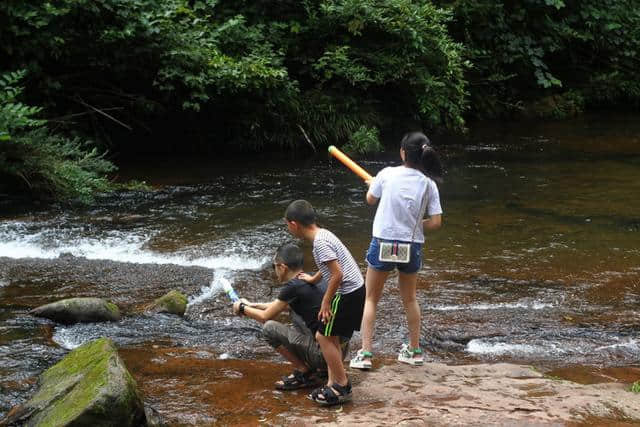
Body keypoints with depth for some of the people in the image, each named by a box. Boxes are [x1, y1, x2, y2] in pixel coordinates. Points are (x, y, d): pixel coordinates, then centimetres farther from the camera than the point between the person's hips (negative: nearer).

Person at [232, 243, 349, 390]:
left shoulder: (293, 286, -13)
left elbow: (265, 316, 0)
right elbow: (281, 305, 30)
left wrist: (242, 308, 18)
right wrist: (252, 305, 35)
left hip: (325, 353, -9)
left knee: (269, 328, -6)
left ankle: (305, 373, 2)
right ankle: (322, 368, 20)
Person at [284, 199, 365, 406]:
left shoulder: (320, 243, -20)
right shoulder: (323, 234, 10)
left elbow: (337, 274, -25)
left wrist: (326, 302, -16)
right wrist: (314, 279, 42)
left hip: (347, 293, -10)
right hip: (355, 290, 10)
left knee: (324, 336, -2)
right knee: (330, 336, 15)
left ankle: (342, 386, 3)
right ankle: (333, 384, 18)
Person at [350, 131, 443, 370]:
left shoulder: (387, 175, -9)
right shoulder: (429, 184, -5)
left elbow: (370, 200, 9)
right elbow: (436, 223, -6)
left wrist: (372, 184, 31)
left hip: (383, 244, -2)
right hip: (412, 247, 2)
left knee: (371, 299, 11)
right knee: (409, 299, 23)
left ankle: (365, 354, 4)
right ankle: (415, 351, 31)